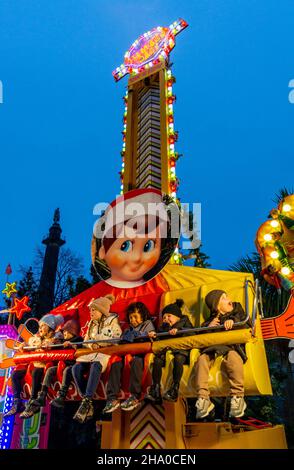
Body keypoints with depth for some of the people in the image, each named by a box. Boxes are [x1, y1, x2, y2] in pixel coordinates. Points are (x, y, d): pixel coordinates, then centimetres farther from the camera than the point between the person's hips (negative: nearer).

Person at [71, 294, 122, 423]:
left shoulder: (113, 322, 4)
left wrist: (97, 341, -8)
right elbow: (85, 341, 22)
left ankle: (86, 402, -39)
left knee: (95, 366, -39)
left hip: (107, 352, -6)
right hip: (92, 353, 6)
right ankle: (89, 405, -25)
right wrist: (91, 345, -2)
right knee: (76, 367, -25)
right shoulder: (92, 324, 22)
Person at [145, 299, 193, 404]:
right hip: (167, 349, 4)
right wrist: (154, 335, -3)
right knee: (157, 360, -24)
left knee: (178, 359, -36)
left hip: (182, 349, -4)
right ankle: (155, 391, -26)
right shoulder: (164, 327, 30)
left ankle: (174, 390, -35)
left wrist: (178, 330, -18)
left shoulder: (184, 321, 17)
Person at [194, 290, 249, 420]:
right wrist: (208, 327, -1)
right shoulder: (211, 320, 22)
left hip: (232, 346, -2)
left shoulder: (237, 312, 20)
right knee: (202, 359, -28)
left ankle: (237, 397, -29)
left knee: (233, 358, -37)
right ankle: (203, 399, -27)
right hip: (212, 348, 2)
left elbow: (246, 324, 2)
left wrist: (233, 321, -15)